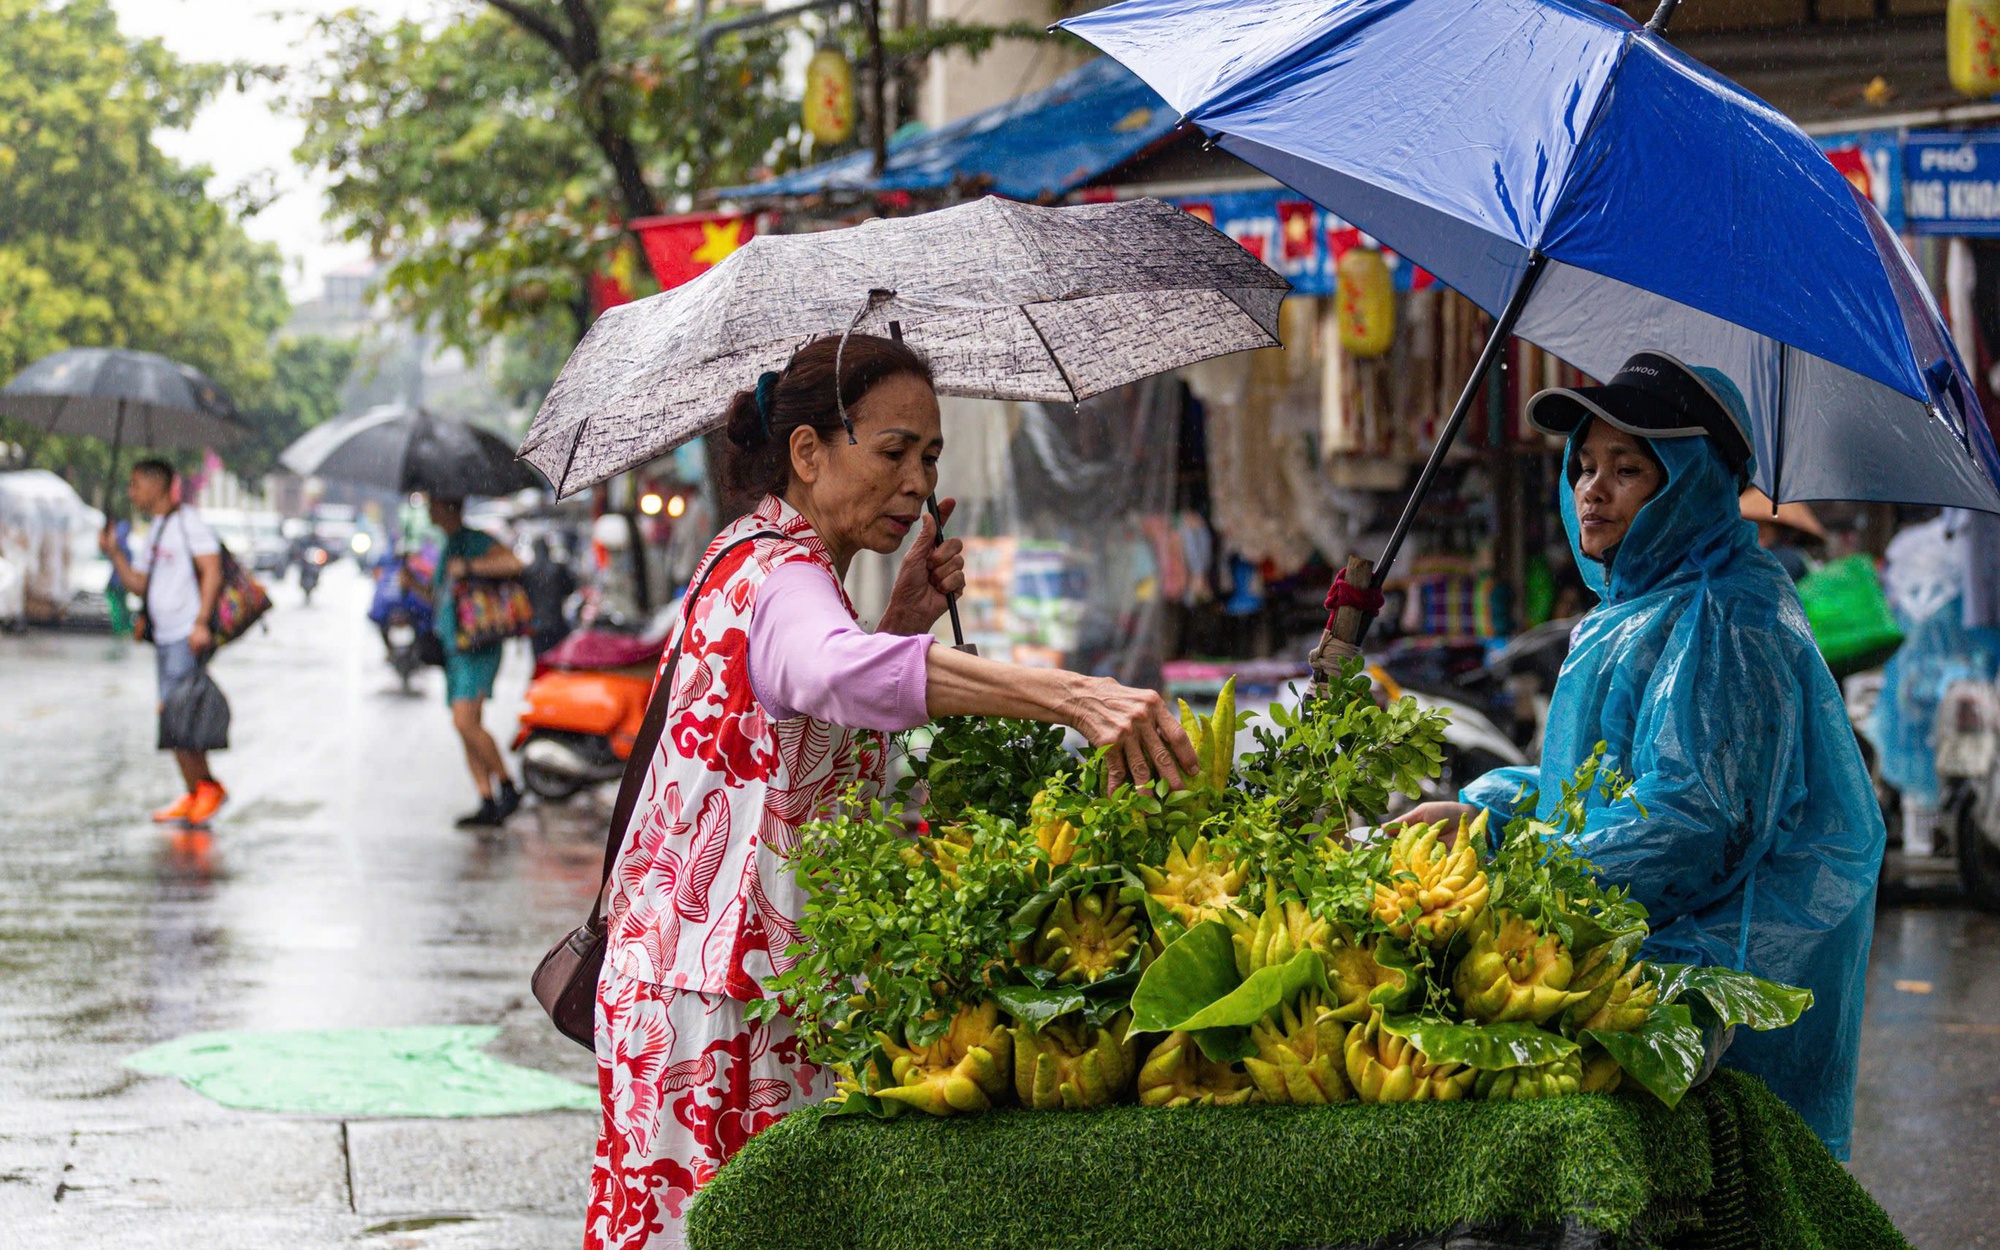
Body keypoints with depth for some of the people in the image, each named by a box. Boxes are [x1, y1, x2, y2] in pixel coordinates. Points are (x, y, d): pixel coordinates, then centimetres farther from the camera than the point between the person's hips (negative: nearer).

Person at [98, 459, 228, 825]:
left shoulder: (188, 522, -7)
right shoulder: (154, 533, 20)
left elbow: (212, 572, -15)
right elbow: (139, 585, 20)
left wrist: (201, 623, -22)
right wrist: (114, 553, 8)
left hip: (189, 637, -9)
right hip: (165, 639, 9)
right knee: (170, 717, 6)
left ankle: (207, 786, -5)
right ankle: (193, 796, 10)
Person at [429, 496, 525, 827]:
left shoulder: (476, 542, -7)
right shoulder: (447, 548, 22)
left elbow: (513, 564, -24)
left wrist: (467, 567, -22)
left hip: (477, 648, -10)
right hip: (454, 649, 10)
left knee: (465, 722, -20)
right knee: (466, 728, 4)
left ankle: (508, 788, -11)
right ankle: (488, 804, 4)